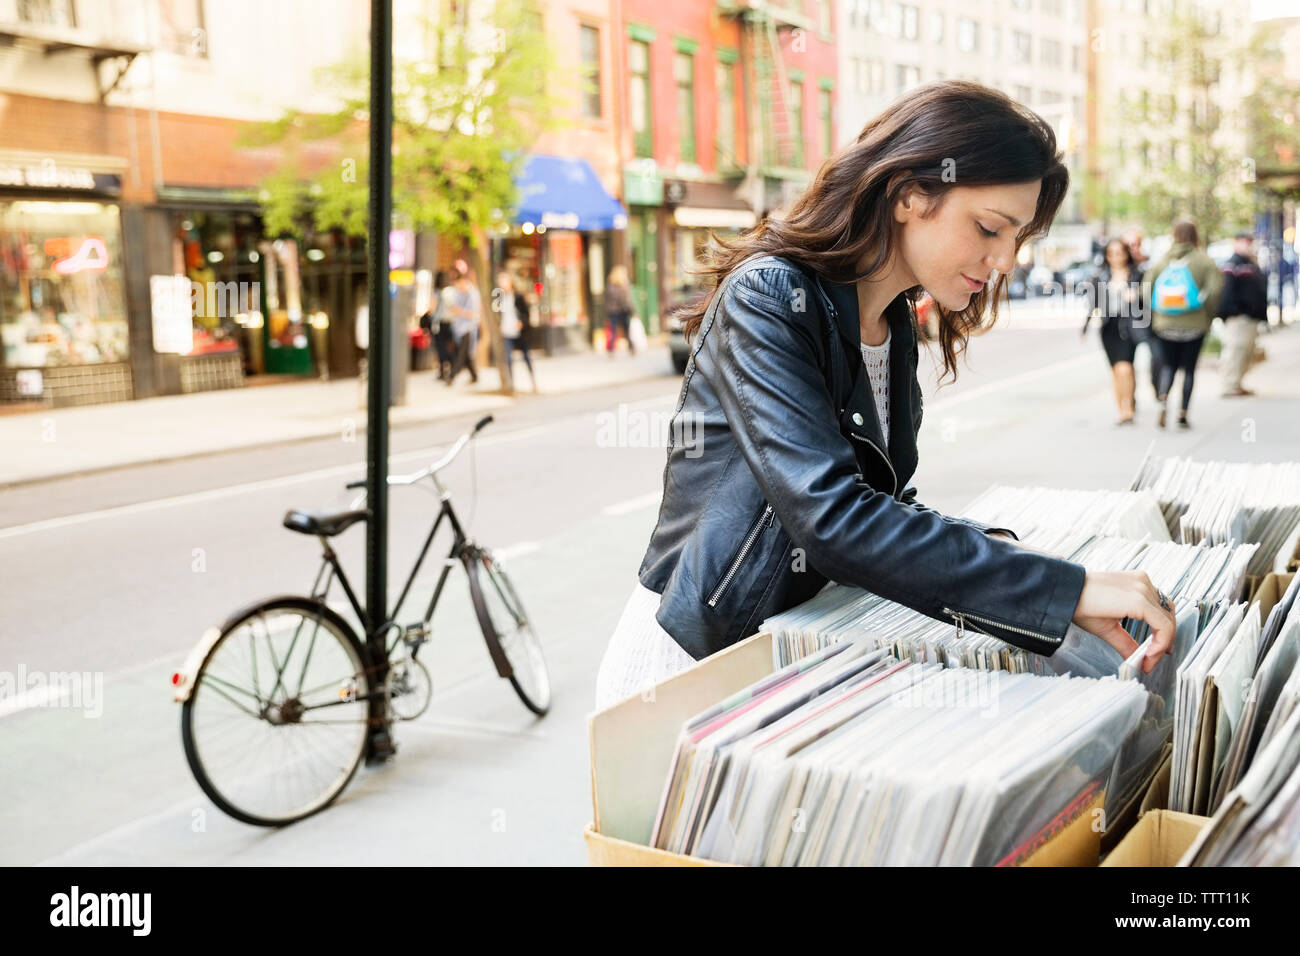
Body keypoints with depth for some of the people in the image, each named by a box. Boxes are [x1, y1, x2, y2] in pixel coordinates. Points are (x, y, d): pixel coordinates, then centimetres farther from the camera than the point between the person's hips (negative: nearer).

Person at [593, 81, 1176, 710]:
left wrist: (988, 548, -9)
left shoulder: (895, 325, 7)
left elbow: (877, 497, 10)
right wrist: (1064, 590, -30)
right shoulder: (769, 299, -19)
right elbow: (833, 518, -30)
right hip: (694, 661, -7)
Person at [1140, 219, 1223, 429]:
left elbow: (1146, 291, -1)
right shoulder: (1204, 261, -2)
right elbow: (1215, 289, -13)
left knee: (1168, 366, 11)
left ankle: (1163, 399, -17)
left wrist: (1155, 317, 10)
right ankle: (1183, 414, 6)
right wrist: (1208, 314, 2)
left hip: (1165, 325, 2)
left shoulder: (1161, 261, 4)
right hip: (1194, 325, -1)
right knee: (1189, 368, 8)